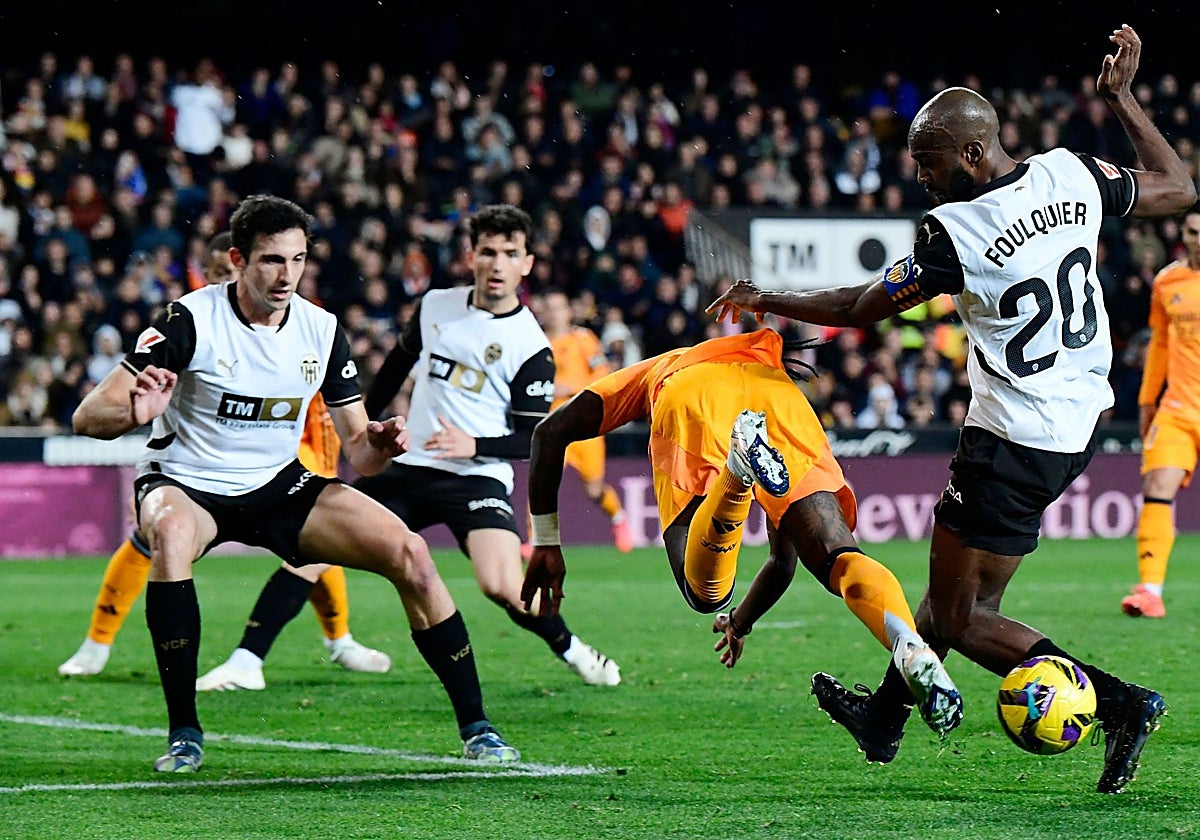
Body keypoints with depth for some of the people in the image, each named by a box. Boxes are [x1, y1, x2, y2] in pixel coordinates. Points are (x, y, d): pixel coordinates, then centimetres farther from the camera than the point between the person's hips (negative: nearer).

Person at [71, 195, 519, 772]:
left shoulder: (321, 330, -4)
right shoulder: (192, 320, -19)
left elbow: (358, 450, 2)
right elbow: (87, 417, -23)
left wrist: (380, 445, -23)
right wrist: (136, 413, -46)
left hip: (279, 485, 4)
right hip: (186, 485, -4)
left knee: (409, 552, -12)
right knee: (171, 533, -40)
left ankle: (475, 728, 0)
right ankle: (184, 734, -30)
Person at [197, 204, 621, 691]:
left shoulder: (530, 347, -7)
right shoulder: (435, 306, 6)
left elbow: (532, 439, -7)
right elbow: (398, 363, 25)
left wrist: (475, 445, -23)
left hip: (477, 478, -4)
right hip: (405, 468, 5)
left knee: (503, 587, -25)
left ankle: (570, 649, 4)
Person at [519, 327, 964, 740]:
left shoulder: (653, 371, 48)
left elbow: (551, 432, 32)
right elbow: (783, 559, 52)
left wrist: (546, 543, 37)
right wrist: (741, 623, 68)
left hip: (692, 403, -2)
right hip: (780, 400, 2)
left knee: (705, 592, -10)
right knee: (839, 560, 1)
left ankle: (741, 467, -39)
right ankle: (912, 650, -30)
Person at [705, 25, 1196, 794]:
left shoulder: (956, 233, -22)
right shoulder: (1072, 175, -5)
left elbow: (862, 308, -8)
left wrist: (766, 300, 7)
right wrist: (1121, 98, 18)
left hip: (1017, 440, -8)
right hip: (1079, 420, 8)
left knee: (961, 619, 1)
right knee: (950, 567, 22)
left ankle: (1118, 702, -11)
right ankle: (885, 718, 37)